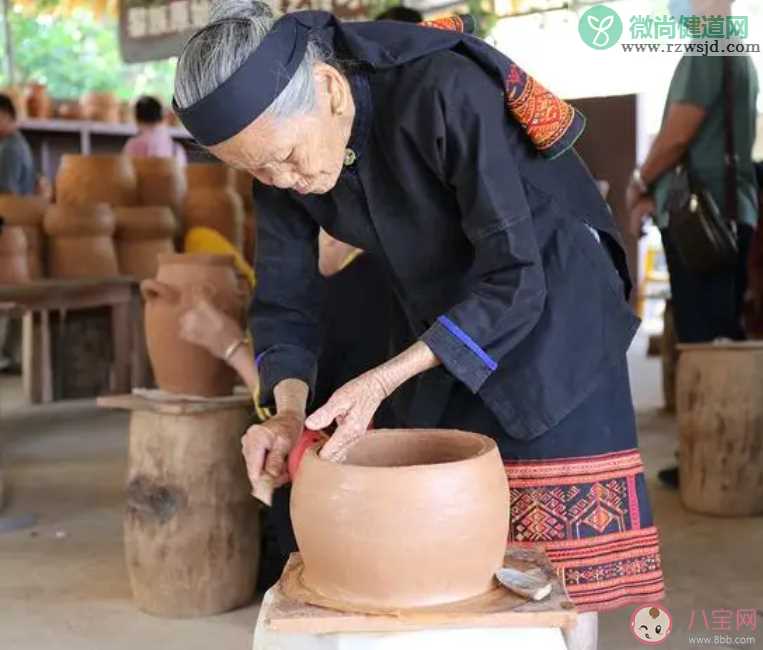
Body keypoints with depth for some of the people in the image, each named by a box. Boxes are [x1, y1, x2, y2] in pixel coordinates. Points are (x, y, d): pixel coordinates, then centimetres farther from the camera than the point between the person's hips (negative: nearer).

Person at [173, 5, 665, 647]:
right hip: (452, 324, 6)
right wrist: (289, 411, -23)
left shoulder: (445, 93, -31)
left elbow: (515, 280, -28)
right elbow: (284, 302, -5)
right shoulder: (280, 140, -11)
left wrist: (382, 381, -32)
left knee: (565, 559, -4)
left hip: (551, 302, -6)